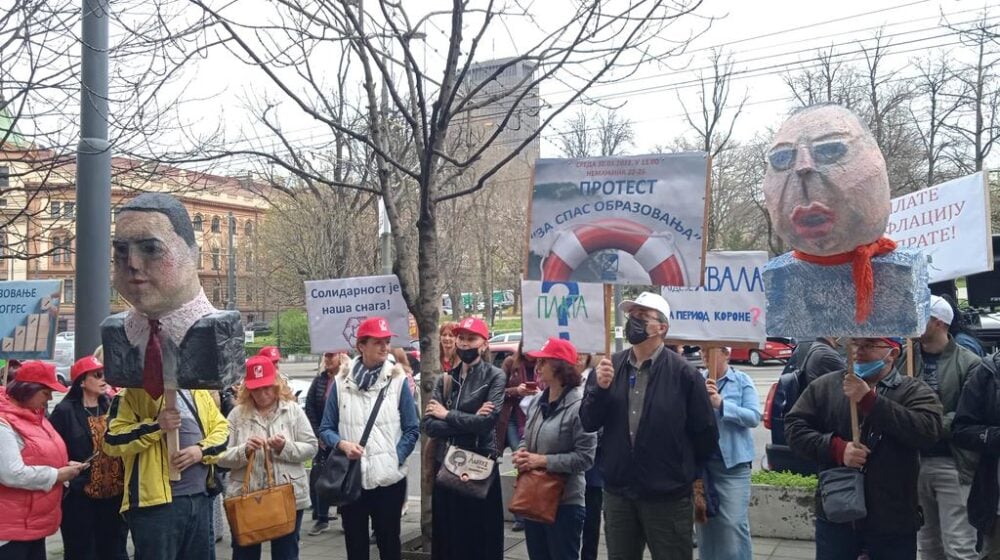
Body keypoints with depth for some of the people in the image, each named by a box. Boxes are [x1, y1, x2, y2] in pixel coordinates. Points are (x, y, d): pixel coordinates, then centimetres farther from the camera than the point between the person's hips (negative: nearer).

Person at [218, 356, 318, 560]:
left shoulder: (293, 410, 0)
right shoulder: (237, 414, 1)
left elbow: (311, 448, -2)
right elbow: (222, 457, -3)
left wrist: (285, 447, -18)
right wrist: (244, 450, -21)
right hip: (245, 498, 0)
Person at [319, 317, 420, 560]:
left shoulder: (397, 380, -1)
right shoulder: (342, 381, 2)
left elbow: (412, 429, 1)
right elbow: (326, 428, 6)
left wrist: (395, 458, -9)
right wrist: (342, 444, -14)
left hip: (388, 478, -1)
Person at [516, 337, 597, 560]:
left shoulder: (579, 405, -18)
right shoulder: (538, 402, 5)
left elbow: (585, 457, -20)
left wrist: (543, 461, -20)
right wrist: (521, 454, -5)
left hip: (565, 503, -7)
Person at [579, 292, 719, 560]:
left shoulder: (683, 372, -11)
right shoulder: (610, 367, 1)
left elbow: (706, 433, -5)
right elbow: (589, 423, -1)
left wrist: (685, 472, 6)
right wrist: (601, 387, -17)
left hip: (668, 497, -4)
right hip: (617, 493, 4)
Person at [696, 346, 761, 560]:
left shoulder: (742, 380, -2)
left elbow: (754, 417, -11)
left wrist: (721, 405, -20)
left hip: (732, 462, -3)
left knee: (734, 524, -6)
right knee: (703, 521, 13)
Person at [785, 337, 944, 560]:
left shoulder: (913, 390, 0)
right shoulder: (825, 385, 5)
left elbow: (928, 430, -18)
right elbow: (794, 426, 2)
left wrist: (869, 399, -19)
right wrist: (837, 449, -13)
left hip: (894, 521, -1)